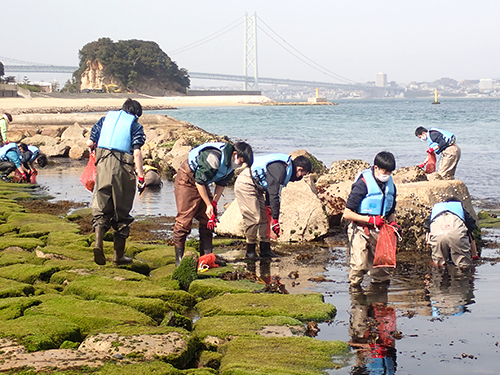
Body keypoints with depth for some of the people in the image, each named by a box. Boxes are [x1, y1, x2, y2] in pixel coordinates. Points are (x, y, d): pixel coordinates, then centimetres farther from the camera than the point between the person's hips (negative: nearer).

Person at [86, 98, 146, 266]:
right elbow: (137, 152, -6)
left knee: (101, 208, 10)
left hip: (103, 164, 2)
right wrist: (141, 176, -6)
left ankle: (98, 242, -14)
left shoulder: (106, 118, 16)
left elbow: (90, 143, 13)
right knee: (121, 211, 7)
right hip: (123, 168, -2)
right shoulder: (135, 125, 7)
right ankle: (118, 255, 12)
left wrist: (98, 148, 35)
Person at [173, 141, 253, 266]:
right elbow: (199, 182, -27)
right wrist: (209, 205, -21)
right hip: (187, 180, -9)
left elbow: (221, 184, 5)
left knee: (207, 220, 4)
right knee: (184, 219, -11)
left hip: (202, 183, 9)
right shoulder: (213, 158, -33)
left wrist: (214, 203, -9)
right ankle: (179, 259, -7)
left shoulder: (231, 163, -5)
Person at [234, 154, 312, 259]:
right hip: (245, 185, -11)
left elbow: (272, 189, 16)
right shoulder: (280, 170, -26)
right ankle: (250, 252, -3)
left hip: (256, 187, 11)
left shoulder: (285, 167, 6)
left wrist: (268, 206, 17)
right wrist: (275, 220, -24)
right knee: (254, 218, -13)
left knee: (263, 218, 9)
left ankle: (265, 250, 11)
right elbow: (275, 196, -27)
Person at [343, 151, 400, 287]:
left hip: (378, 230, 6)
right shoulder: (362, 185, -15)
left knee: (380, 263, 7)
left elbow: (391, 211, 22)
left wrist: (393, 222, 0)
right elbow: (347, 214, -16)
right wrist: (371, 219, -19)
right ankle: (355, 286, 7)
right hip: (360, 230, -6)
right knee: (359, 265, -14)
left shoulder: (390, 186, 6)